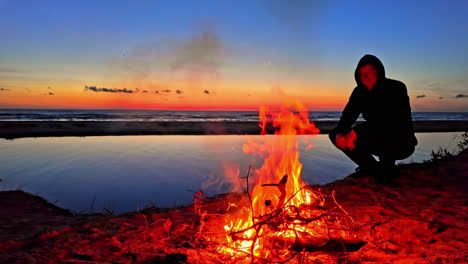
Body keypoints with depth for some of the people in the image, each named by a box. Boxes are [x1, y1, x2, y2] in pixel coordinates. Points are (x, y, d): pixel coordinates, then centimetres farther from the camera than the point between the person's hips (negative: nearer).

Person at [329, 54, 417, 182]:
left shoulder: (396, 88, -18)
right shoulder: (359, 92, -1)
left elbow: (390, 120, -32)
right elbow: (347, 116, -9)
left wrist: (358, 131, -39)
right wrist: (340, 134, -31)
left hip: (402, 144, -6)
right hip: (379, 141, 6)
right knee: (334, 134, -6)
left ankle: (388, 167, -8)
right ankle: (372, 168, 7)